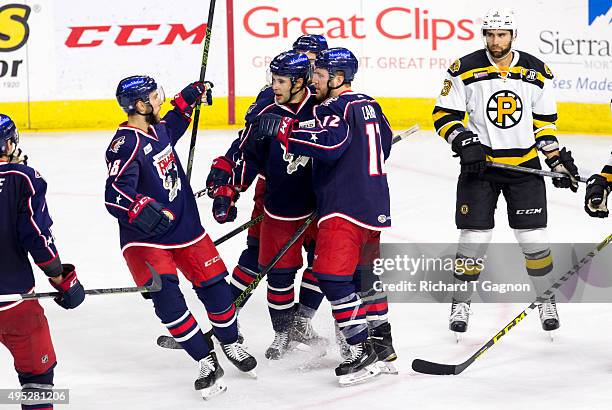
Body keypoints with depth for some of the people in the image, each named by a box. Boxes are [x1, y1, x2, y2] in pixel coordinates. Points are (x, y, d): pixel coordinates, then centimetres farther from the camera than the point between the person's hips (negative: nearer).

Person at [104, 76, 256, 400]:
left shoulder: (158, 128, 4)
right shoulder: (126, 145, -22)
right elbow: (115, 196, -32)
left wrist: (188, 99, 24)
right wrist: (142, 210, -48)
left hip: (185, 227, 7)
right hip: (145, 239, -7)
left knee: (215, 285, 7)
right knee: (166, 298, -18)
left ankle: (230, 343, 32)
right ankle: (207, 361, -7)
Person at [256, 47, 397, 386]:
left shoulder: (336, 108, -13)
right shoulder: (369, 105, 16)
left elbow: (329, 143, -31)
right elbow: (384, 143, 27)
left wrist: (285, 129, -28)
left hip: (345, 208, -10)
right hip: (375, 203, 10)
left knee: (333, 277, -11)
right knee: (362, 273, 22)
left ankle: (363, 352, -13)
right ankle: (382, 340, 30)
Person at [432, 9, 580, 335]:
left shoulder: (537, 73, 0)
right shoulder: (465, 70, -7)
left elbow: (544, 123, 10)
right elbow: (443, 115, -2)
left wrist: (559, 160, 3)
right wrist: (464, 142, -17)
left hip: (525, 166, 1)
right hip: (479, 164, -1)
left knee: (533, 238, 1)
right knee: (474, 237, -3)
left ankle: (546, 299, 19)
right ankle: (461, 303, 13)